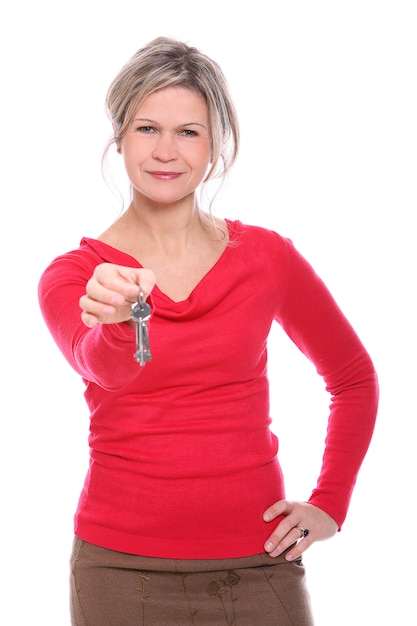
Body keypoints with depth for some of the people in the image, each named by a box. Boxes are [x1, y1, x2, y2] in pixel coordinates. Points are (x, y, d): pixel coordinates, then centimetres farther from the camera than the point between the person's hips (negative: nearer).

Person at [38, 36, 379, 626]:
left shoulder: (266, 255, 0)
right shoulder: (72, 274, -3)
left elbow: (354, 377, 13)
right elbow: (95, 360, -26)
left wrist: (328, 505, 6)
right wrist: (118, 320, -47)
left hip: (258, 563, 1)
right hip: (122, 563, -1)